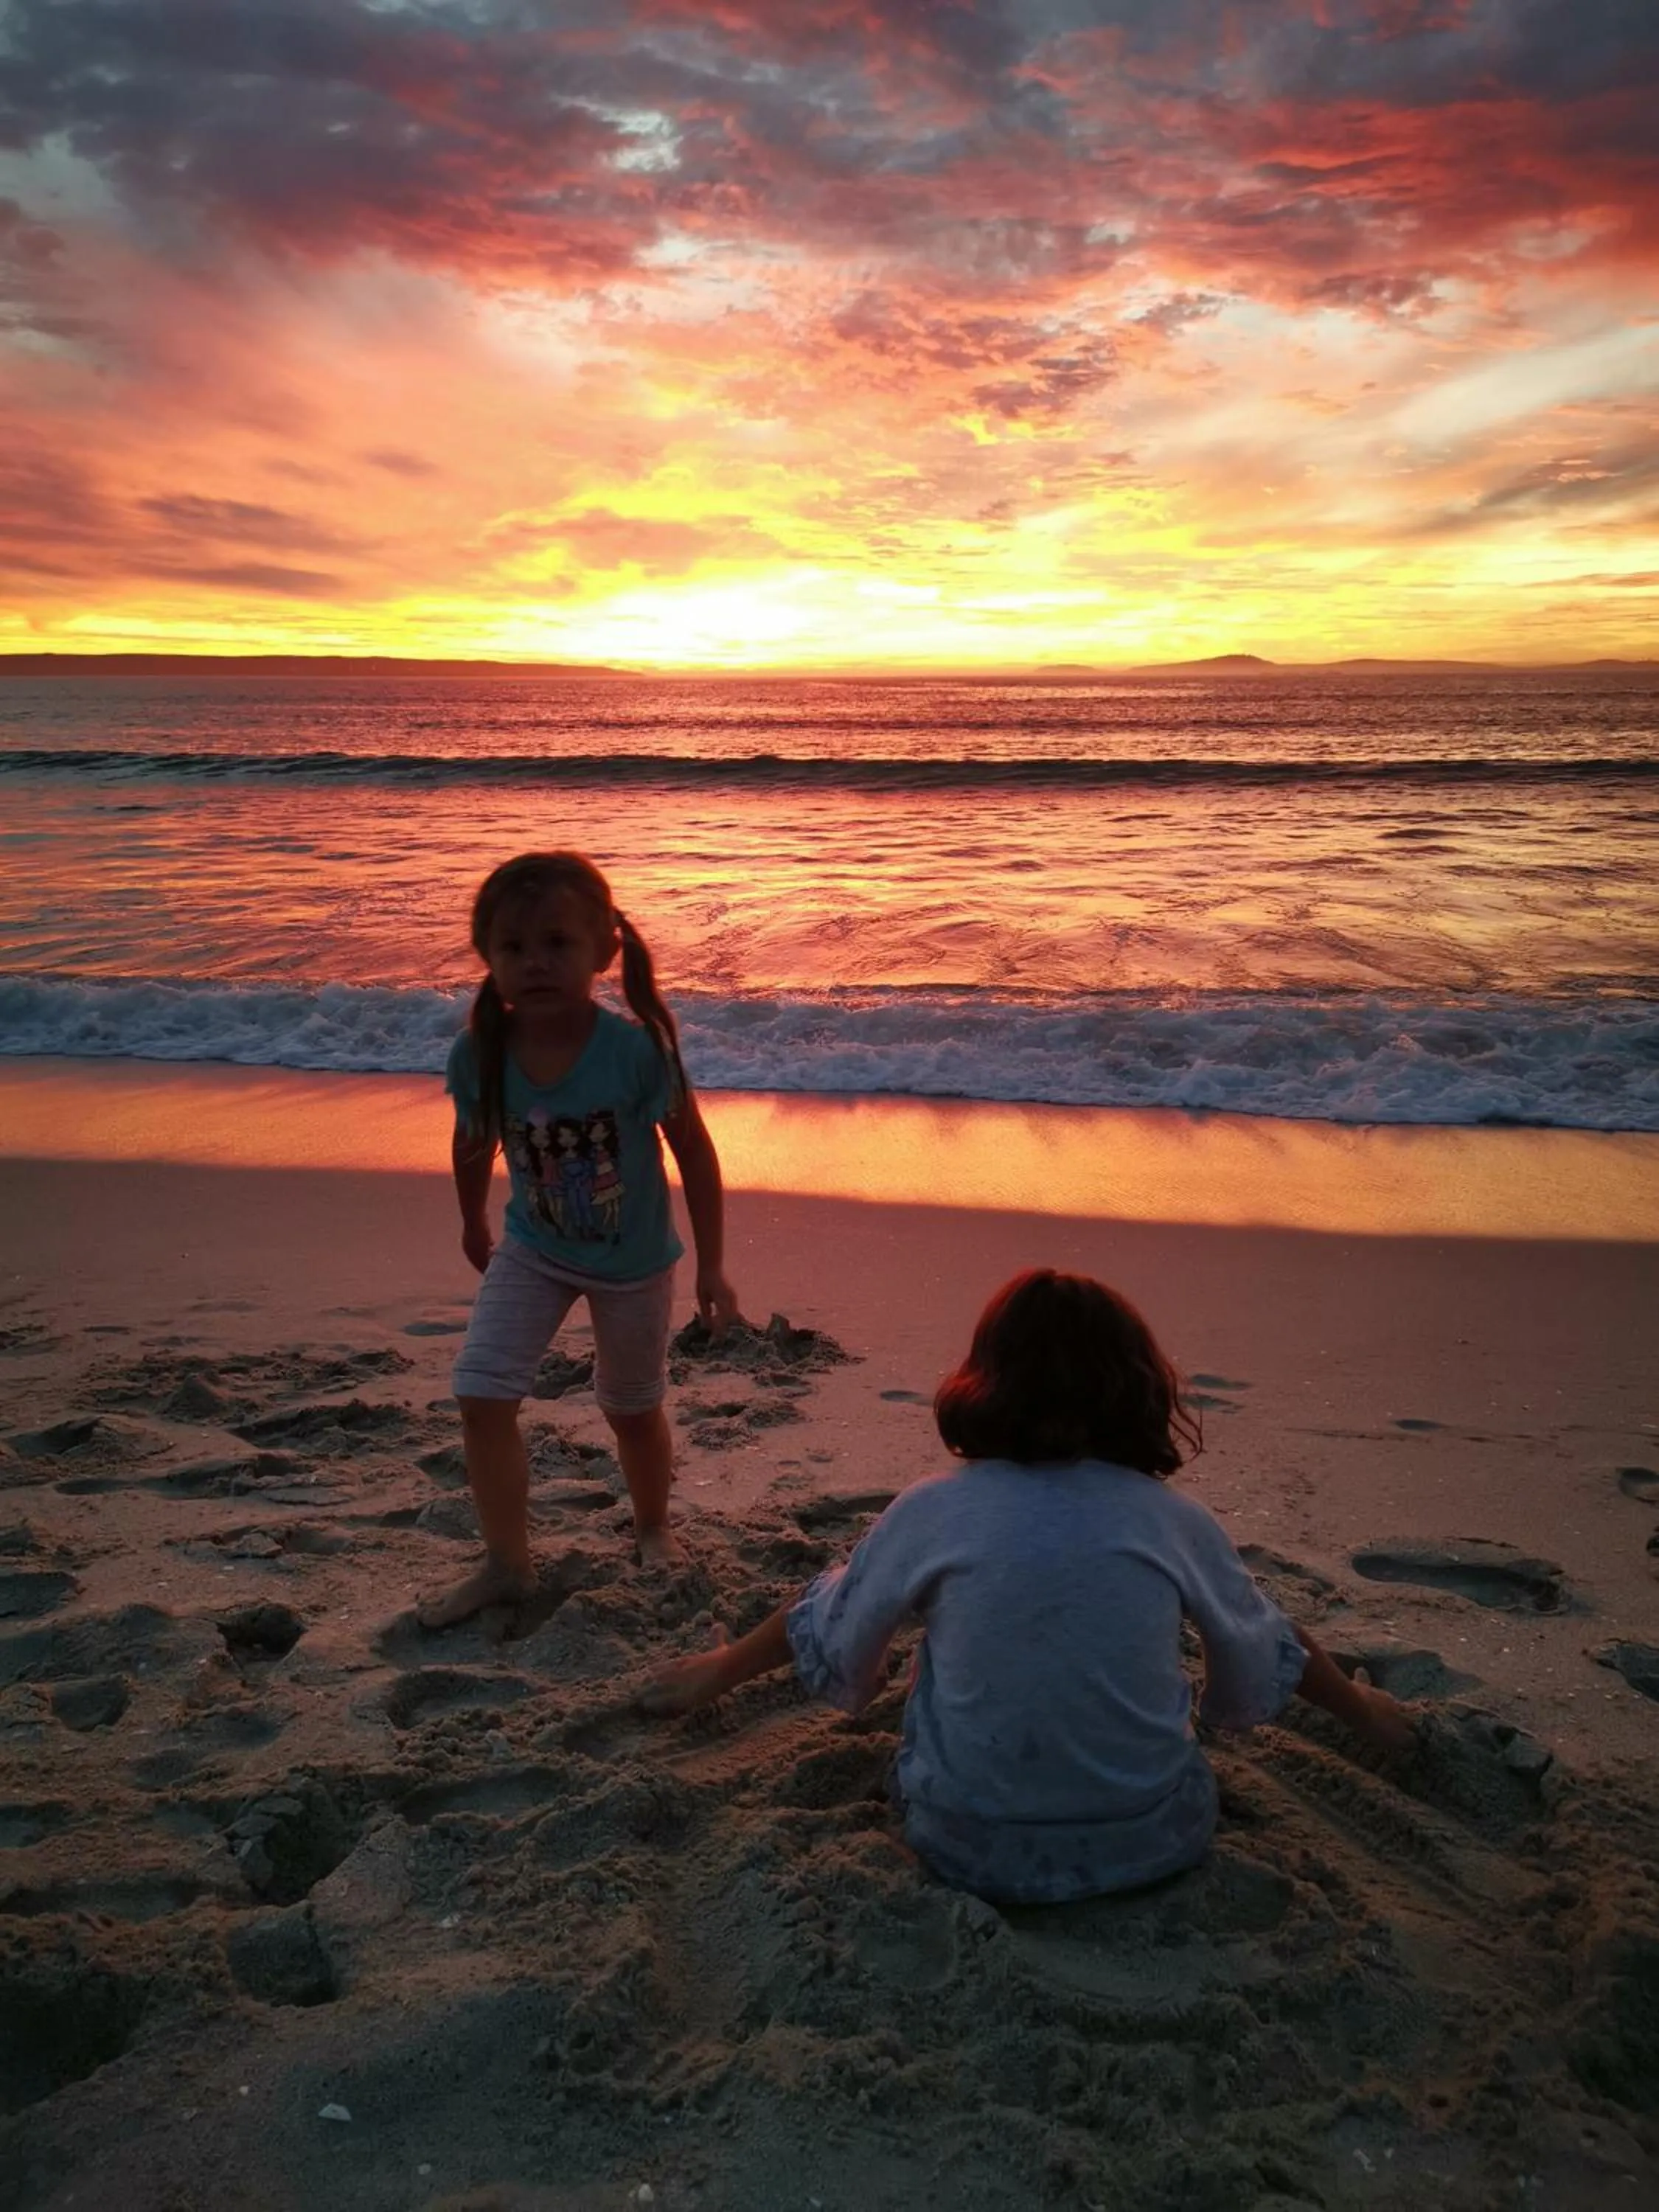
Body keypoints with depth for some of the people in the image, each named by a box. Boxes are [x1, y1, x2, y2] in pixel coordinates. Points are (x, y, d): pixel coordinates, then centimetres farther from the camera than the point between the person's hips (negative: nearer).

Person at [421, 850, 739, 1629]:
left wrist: (711, 1266, -11)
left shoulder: (637, 1049, -29)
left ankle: (652, 1530, 44)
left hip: (634, 1261, -2)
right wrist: (473, 1223, 17)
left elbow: (694, 1154, -16)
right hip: (533, 1250, 2)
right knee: (482, 1395, -9)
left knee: (633, 1411, 15)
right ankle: (507, 1564, 9)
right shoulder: (479, 1054, -20)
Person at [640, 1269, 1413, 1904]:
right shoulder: (1176, 1521, -7)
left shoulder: (930, 1513, -10)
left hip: (972, 1851, 0)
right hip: (1154, 1845, 1)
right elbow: (1270, 1655, 10)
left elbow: (825, 1633, 6)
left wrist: (715, 1672, 26)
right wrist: (1363, 1710, 32)